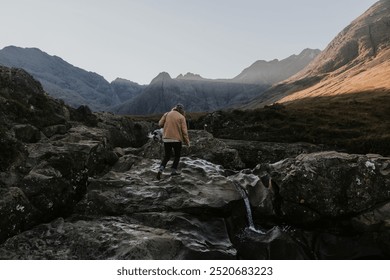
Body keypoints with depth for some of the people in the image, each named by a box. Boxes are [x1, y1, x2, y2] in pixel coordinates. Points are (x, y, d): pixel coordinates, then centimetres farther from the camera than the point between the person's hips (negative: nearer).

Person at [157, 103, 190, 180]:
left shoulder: (167, 114, 2)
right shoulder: (181, 117, -6)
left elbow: (160, 124, 1)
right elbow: (184, 131, -8)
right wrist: (187, 141, -1)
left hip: (166, 139, 3)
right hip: (177, 139, -3)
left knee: (167, 156, 13)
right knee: (177, 155, 18)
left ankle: (161, 169, -6)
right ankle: (174, 170, 15)